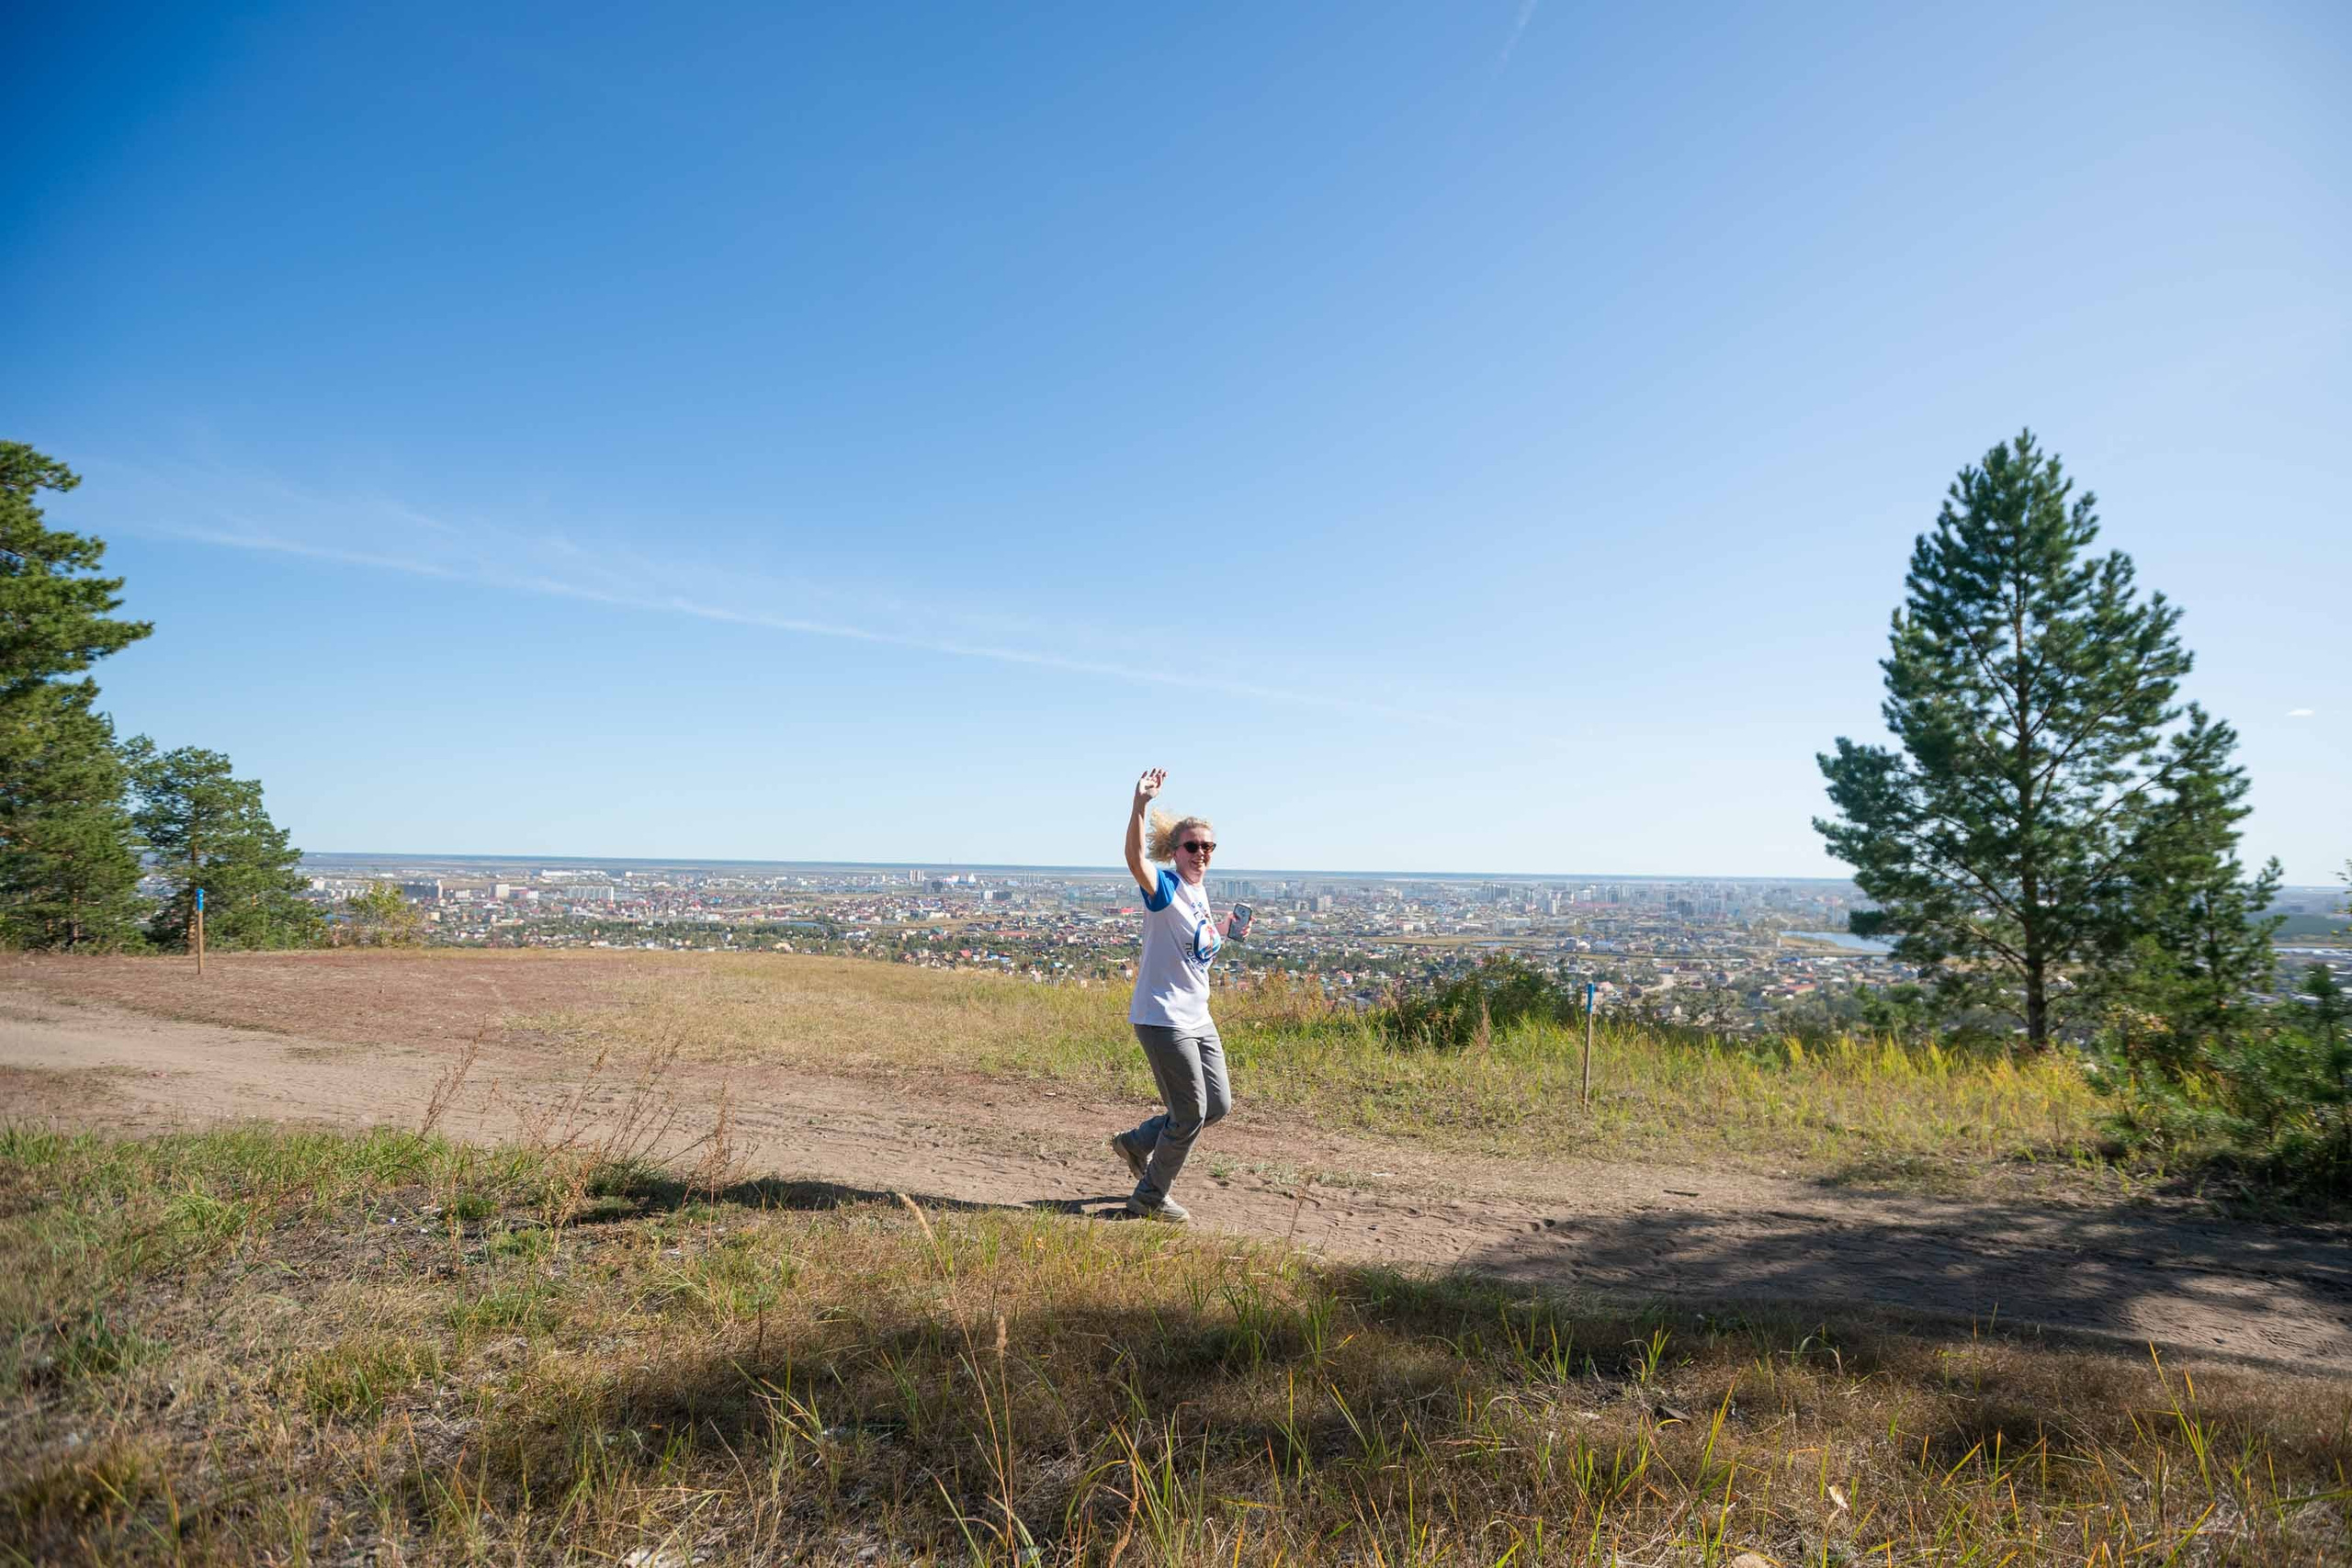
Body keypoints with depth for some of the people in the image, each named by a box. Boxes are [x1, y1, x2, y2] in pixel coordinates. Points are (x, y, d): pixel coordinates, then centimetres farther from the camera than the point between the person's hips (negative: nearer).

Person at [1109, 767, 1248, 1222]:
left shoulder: (1200, 894, 10)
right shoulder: (1165, 889, -15)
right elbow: (1134, 859, -38)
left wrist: (1226, 931, 9)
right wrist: (1140, 805, -52)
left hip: (1197, 1018, 9)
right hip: (1162, 1018, -9)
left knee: (1219, 1104, 15)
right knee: (1191, 1113, -1)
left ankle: (1137, 1143, 32)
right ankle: (1150, 1198, 20)